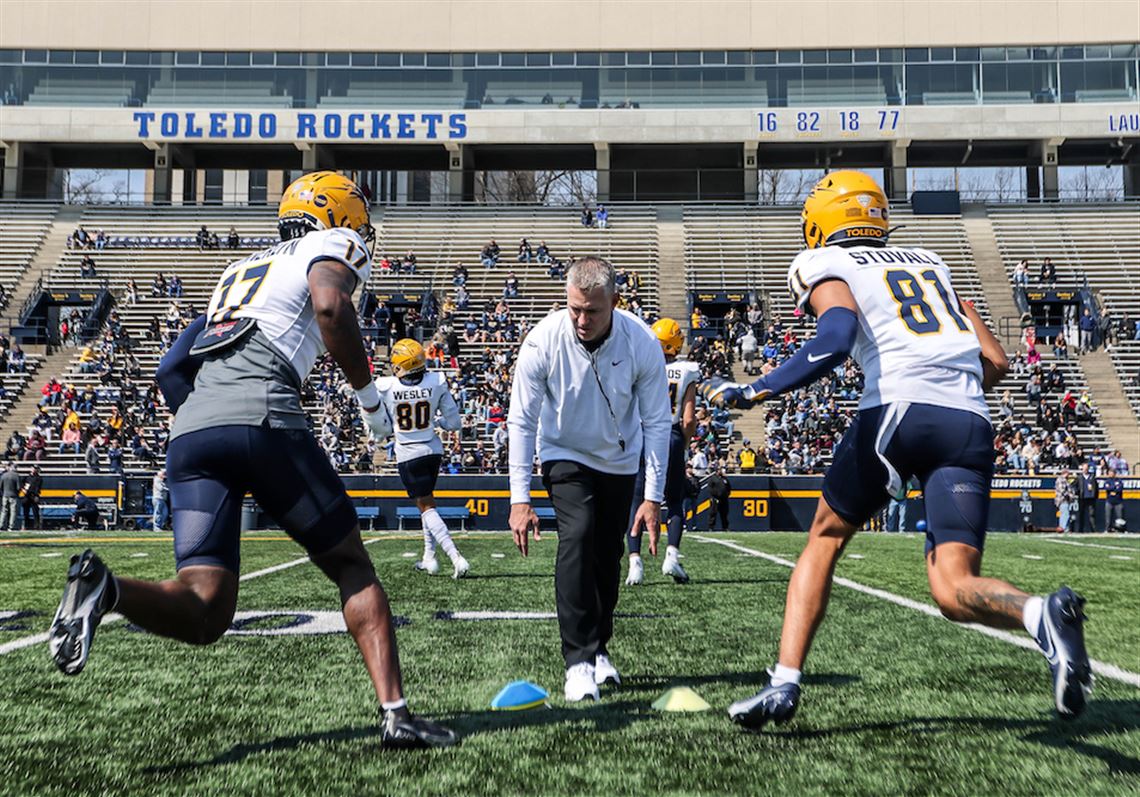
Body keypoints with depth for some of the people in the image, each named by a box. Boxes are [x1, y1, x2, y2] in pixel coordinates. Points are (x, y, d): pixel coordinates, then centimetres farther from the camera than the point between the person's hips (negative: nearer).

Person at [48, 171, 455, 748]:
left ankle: (103, 586, -24)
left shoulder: (241, 268, 33)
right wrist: (367, 393, -2)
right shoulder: (336, 244, 13)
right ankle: (395, 714, 7)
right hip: (262, 419, -5)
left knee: (204, 616, 3)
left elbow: (171, 372, 29)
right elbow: (331, 306, -12)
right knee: (349, 564, 11)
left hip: (189, 433, 6)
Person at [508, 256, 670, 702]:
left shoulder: (641, 344, -24)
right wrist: (520, 499, -21)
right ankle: (578, 662, -19)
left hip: (619, 460, 2)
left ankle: (599, 649, 28)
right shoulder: (543, 341, -27)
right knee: (578, 535, -23)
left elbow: (656, 422, -13)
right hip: (565, 455, -2)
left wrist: (653, 497, -15)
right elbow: (522, 421, -18)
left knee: (609, 557, 7)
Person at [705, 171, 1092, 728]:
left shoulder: (828, 264, 12)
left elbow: (835, 341, -11)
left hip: (897, 410, -4)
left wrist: (754, 392, -8)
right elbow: (995, 362, 23)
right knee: (954, 590, 2)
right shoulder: (927, 262, 29)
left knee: (825, 538, 16)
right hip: (971, 426, 4)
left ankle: (785, 684, 12)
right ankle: (1041, 613, -30)